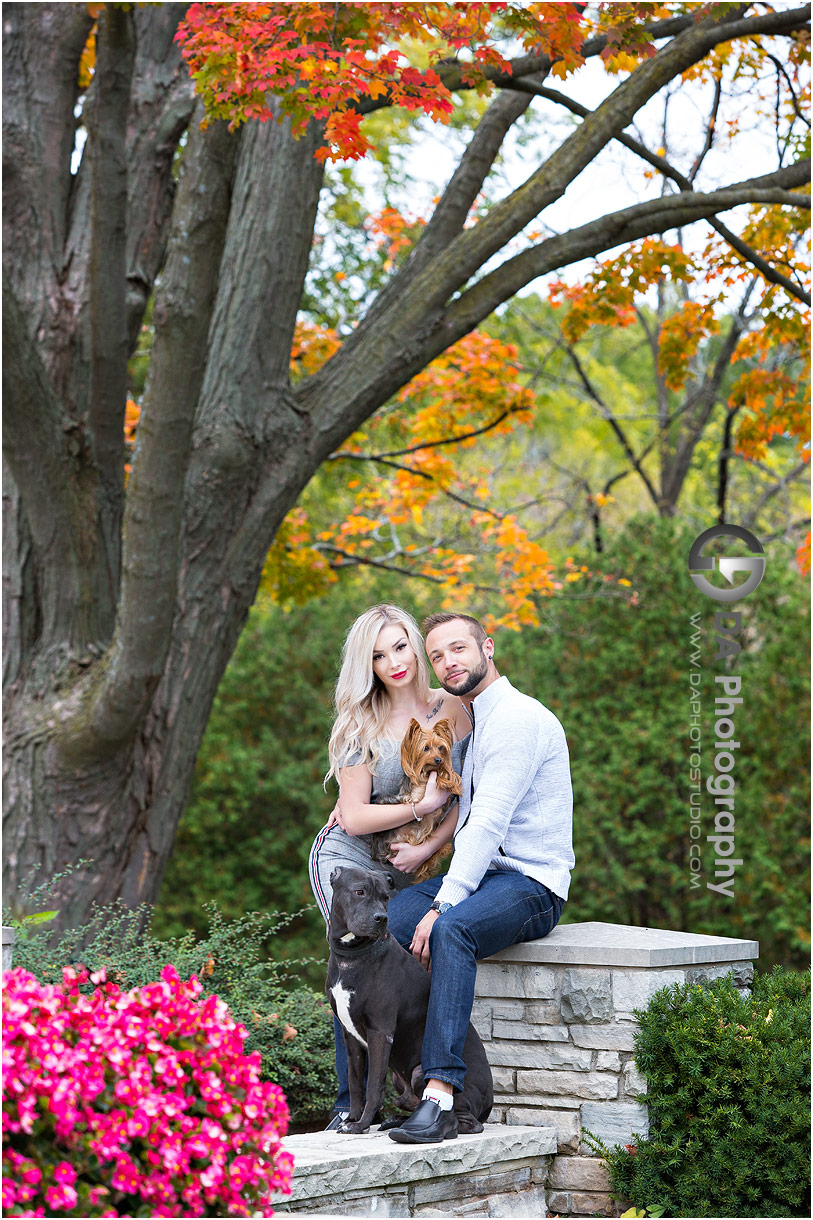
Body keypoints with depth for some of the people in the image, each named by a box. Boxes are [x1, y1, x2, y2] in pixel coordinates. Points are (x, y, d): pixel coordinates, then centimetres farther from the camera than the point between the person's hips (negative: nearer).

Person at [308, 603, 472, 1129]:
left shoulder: (451, 709, 0)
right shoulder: (362, 725, -6)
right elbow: (355, 816, -10)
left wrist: (428, 848, -10)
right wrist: (424, 805, -17)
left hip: (399, 867, 3)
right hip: (344, 856, -2)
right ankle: (353, 1101, -15)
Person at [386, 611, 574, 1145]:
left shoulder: (517, 718, -11)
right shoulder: (468, 722, 21)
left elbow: (489, 824, -20)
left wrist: (441, 908, -25)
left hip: (530, 884, -9)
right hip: (480, 874, 9)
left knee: (452, 930, -38)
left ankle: (441, 1097, -42)